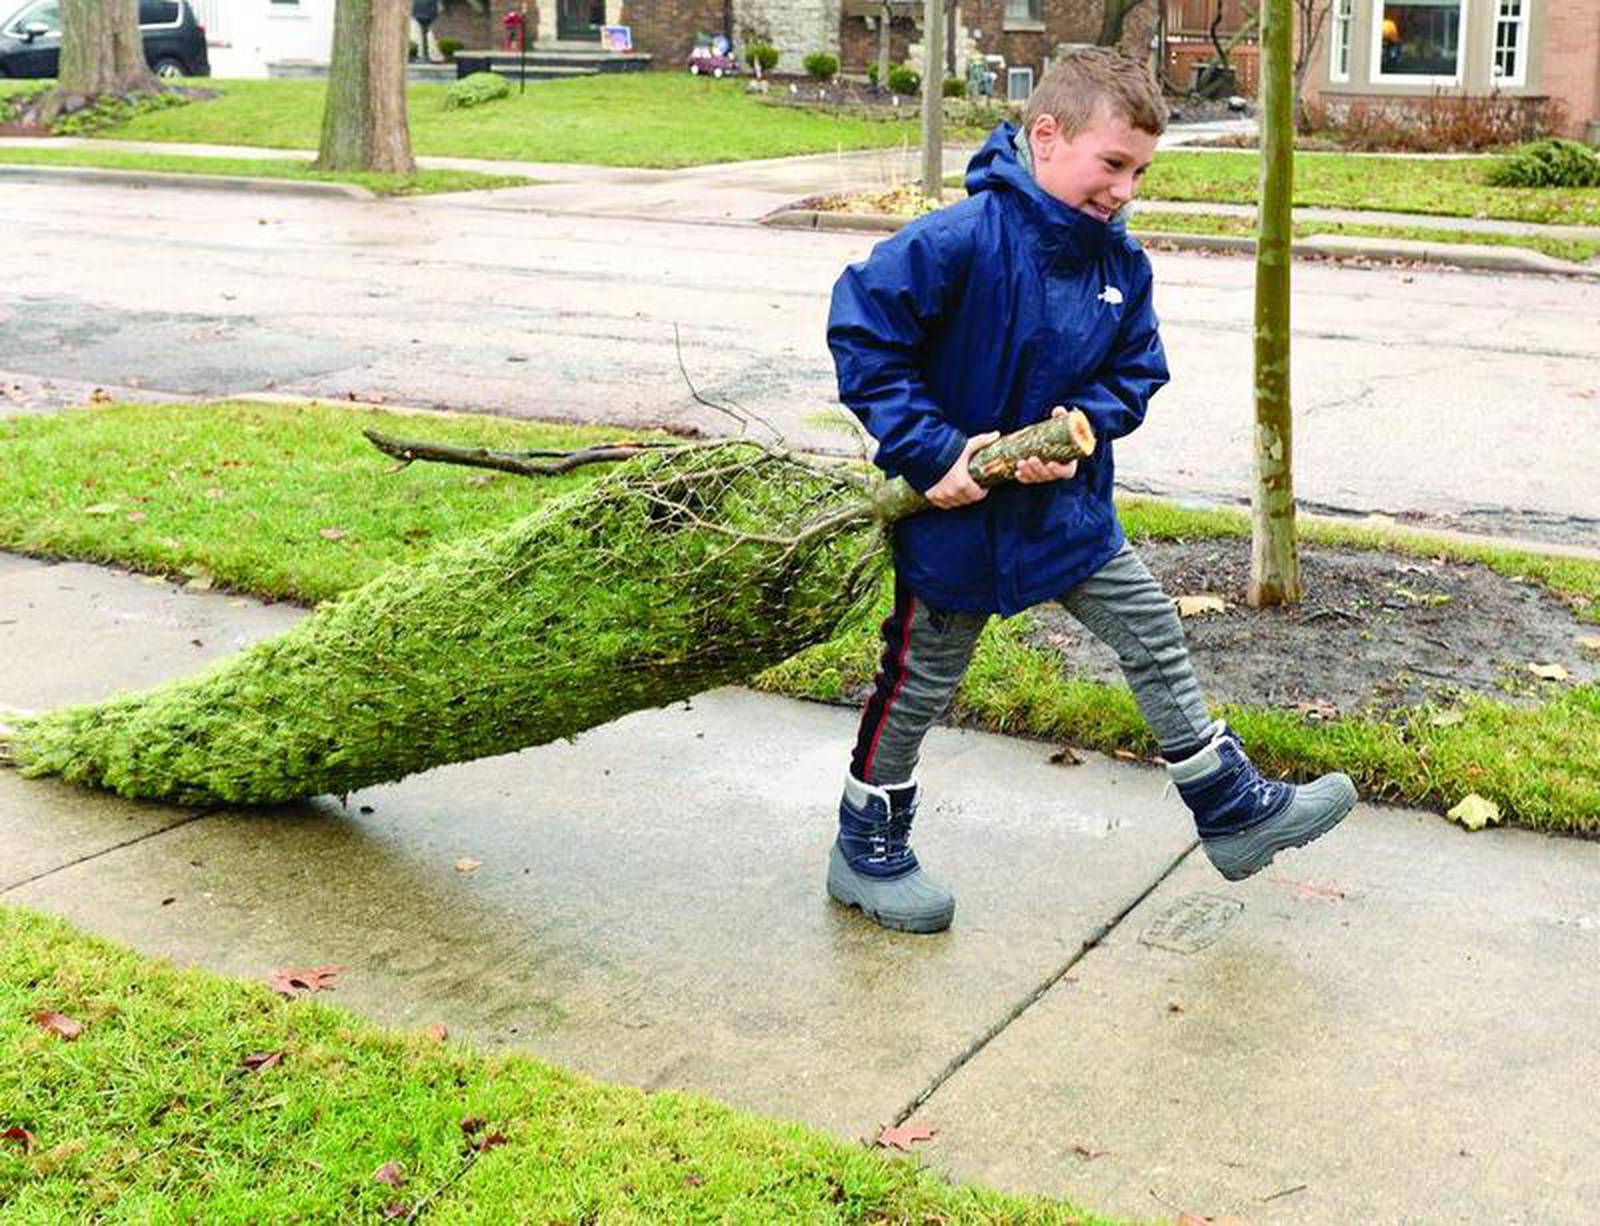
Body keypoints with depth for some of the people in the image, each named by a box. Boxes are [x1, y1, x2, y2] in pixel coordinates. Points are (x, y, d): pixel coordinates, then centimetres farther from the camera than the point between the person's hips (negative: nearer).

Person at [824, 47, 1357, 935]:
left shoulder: (1121, 262, -3)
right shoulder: (961, 241, -25)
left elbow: (1135, 374, 6)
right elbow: (861, 336, -23)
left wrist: (1079, 427, -16)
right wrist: (933, 451, -25)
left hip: (1068, 507, 6)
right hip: (953, 516, -6)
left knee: (1155, 637, 9)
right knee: (918, 684, 9)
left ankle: (1231, 809, 24)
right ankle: (866, 850, 28)